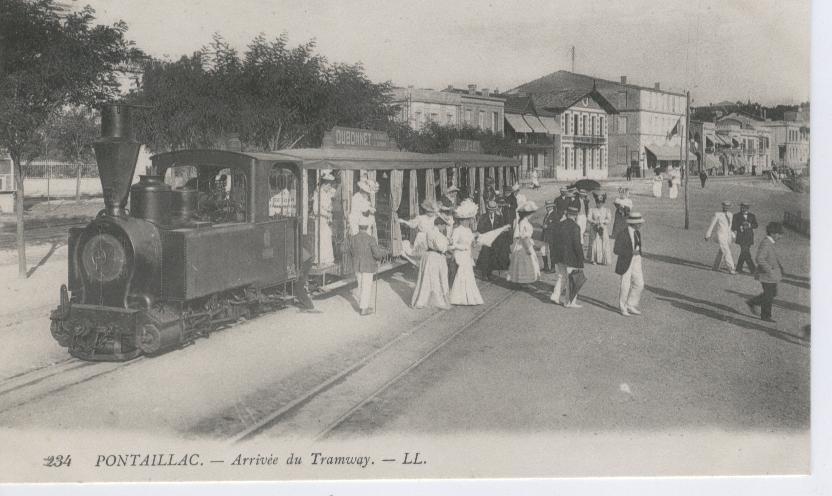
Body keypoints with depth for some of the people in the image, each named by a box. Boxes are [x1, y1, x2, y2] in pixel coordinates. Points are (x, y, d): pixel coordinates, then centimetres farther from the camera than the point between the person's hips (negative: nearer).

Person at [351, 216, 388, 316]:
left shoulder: (354, 239, -1)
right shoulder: (371, 239, -19)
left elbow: (352, 252, 10)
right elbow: (377, 254, -20)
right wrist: (383, 253, 2)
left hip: (357, 266, 6)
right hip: (368, 267, -6)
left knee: (361, 286, 18)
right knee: (367, 287, 2)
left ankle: (361, 305, 26)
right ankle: (364, 309, 4)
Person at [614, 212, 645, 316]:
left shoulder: (637, 233, 6)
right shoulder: (622, 235, -17)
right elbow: (616, 250, -19)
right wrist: (631, 252, -26)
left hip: (636, 262, 7)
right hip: (625, 262, -7)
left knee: (639, 284, 4)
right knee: (625, 286, 3)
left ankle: (631, 305, 20)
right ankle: (623, 308, 20)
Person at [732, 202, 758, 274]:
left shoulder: (752, 216, 10)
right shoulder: (736, 216, 2)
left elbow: (755, 225, 3)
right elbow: (733, 227, -1)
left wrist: (750, 225, -17)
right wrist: (740, 228, -17)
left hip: (749, 237, 4)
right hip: (741, 237, -4)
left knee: (743, 252, 6)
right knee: (746, 252, -13)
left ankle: (739, 268, 17)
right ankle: (752, 268, -16)